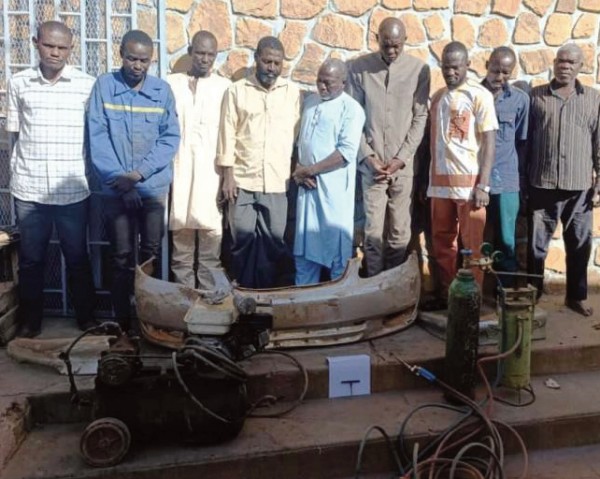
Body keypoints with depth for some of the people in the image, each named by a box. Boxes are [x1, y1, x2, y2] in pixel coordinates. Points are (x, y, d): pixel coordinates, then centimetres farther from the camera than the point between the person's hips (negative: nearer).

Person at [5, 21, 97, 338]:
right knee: (30, 258, 12)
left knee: (77, 257, 10)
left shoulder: (87, 85, -1)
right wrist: (19, 172, 4)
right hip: (28, 188, 1)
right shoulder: (18, 83, 4)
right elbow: (14, 133, 9)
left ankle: (86, 319, 26)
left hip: (73, 189, -1)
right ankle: (30, 321, 26)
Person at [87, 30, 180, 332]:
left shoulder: (162, 90, 3)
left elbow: (170, 138, -3)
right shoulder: (103, 86, 0)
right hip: (115, 188, -1)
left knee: (152, 253, 8)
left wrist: (138, 174, -13)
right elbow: (97, 137, -6)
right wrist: (119, 179, -14)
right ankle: (123, 322, 15)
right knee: (121, 256, 4)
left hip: (154, 187, 1)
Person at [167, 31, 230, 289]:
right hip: (179, 169, 1)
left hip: (212, 171, -1)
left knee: (211, 231, -1)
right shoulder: (171, 84, 8)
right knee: (181, 231, 4)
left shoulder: (225, 87, 6)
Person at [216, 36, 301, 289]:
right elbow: (227, 134, 0)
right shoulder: (236, 91, 2)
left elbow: (297, 134, 8)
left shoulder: (292, 92, 6)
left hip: (277, 181, 1)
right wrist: (227, 175, -5)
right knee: (243, 238, 4)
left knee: (274, 239, 6)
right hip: (243, 179, -1)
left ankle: (266, 291, 19)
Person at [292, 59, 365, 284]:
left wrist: (310, 170, -14)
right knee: (305, 241, 11)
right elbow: (298, 139, 16)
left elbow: (346, 153, -16)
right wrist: (299, 170, -1)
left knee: (336, 243, 1)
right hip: (307, 184, 6)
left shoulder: (351, 109, -7)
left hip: (334, 186, -6)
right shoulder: (309, 101, 13)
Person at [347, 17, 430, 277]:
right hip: (371, 164, 0)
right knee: (373, 231, 3)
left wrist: (401, 158, -7)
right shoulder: (359, 68, 0)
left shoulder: (419, 69, 0)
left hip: (404, 165, 1)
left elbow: (421, 117, 1)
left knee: (400, 232, 6)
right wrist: (367, 156, -8)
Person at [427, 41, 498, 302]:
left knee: (472, 245, 0)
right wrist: (428, 180, 11)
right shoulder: (437, 97, 12)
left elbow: (489, 142, -8)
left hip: (469, 181, -5)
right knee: (442, 242, 9)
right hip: (440, 181, 5)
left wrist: (482, 185, -15)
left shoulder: (479, 95, -4)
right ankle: (446, 295, 20)